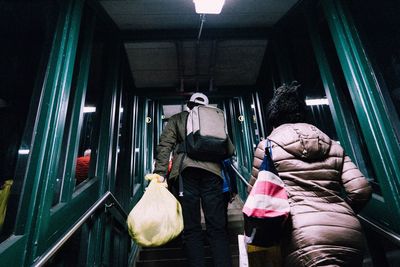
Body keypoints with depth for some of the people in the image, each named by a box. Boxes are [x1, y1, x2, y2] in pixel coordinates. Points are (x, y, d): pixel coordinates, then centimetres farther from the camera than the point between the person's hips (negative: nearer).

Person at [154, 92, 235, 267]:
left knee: (191, 228, 0)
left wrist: (159, 173, -2)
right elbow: (230, 149, 16)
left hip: (186, 169, -1)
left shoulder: (177, 119, 20)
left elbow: (165, 145, 5)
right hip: (212, 170, 2)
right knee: (217, 227, 2)